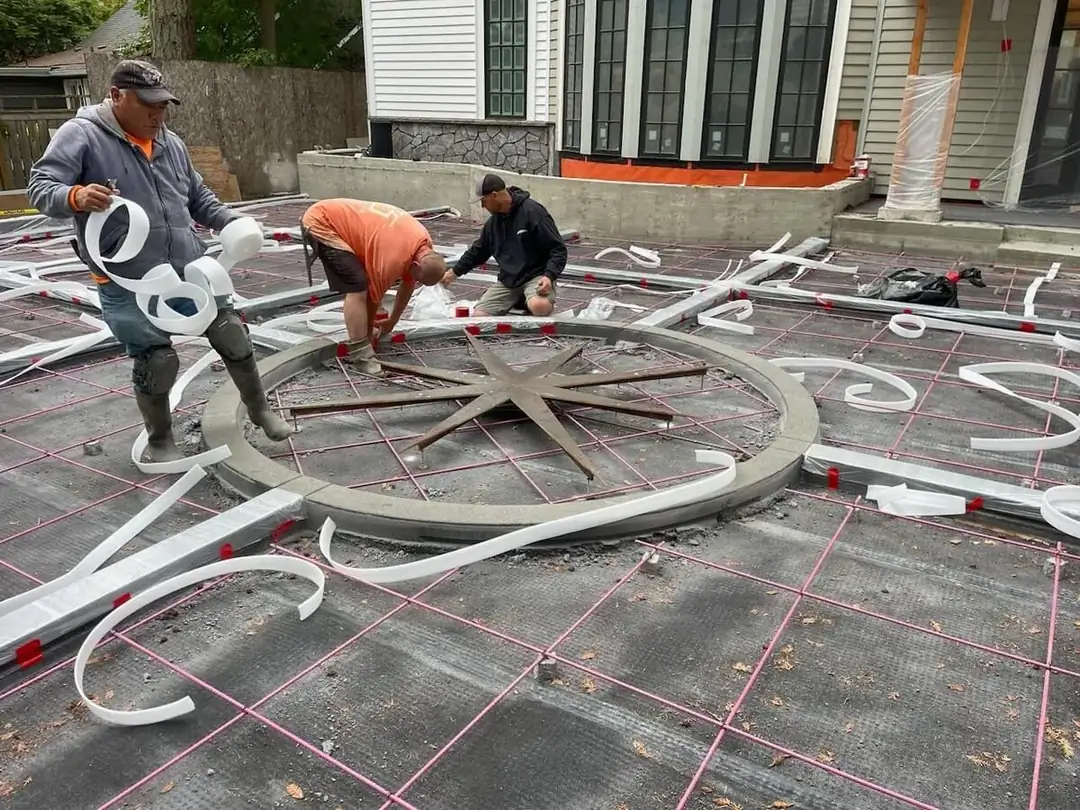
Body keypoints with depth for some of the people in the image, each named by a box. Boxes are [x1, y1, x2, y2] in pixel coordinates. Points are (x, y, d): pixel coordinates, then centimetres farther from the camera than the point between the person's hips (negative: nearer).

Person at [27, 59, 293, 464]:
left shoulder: (171, 143, 11)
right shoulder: (81, 135, -7)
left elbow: (200, 200, 20)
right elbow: (41, 187, -12)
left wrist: (233, 221, 2)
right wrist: (75, 197, -34)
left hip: (190, 270, 5)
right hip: (128, 283, -5)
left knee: (233, 338, 8)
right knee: (156, 362, 1)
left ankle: (260, 409, 31)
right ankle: (161, 440, 25)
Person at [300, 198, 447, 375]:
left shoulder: (424, 243, -2)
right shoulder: (393, 257, -28)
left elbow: (408, 283, 13)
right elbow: (374, 295, -13)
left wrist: (392, 321, 22)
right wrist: (369, 332, 3)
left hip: (338, 217, 10)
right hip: (320, 222, -10)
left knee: (366, 285, 12)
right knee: (358, 288, -20)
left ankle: (359, 335, 27)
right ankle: (360, 355, -16)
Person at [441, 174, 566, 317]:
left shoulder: (532, 212, -12)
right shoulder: (493, 222, 9)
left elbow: (558, 249, -13)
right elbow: (478, 250, 27)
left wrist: (549, 276, -27)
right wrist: (455, 272, 32)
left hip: (536, 276, -6)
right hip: (507, 280, 6)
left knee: (539, 307, -38)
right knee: (478, 315, -11)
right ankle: (519, 301, 10)